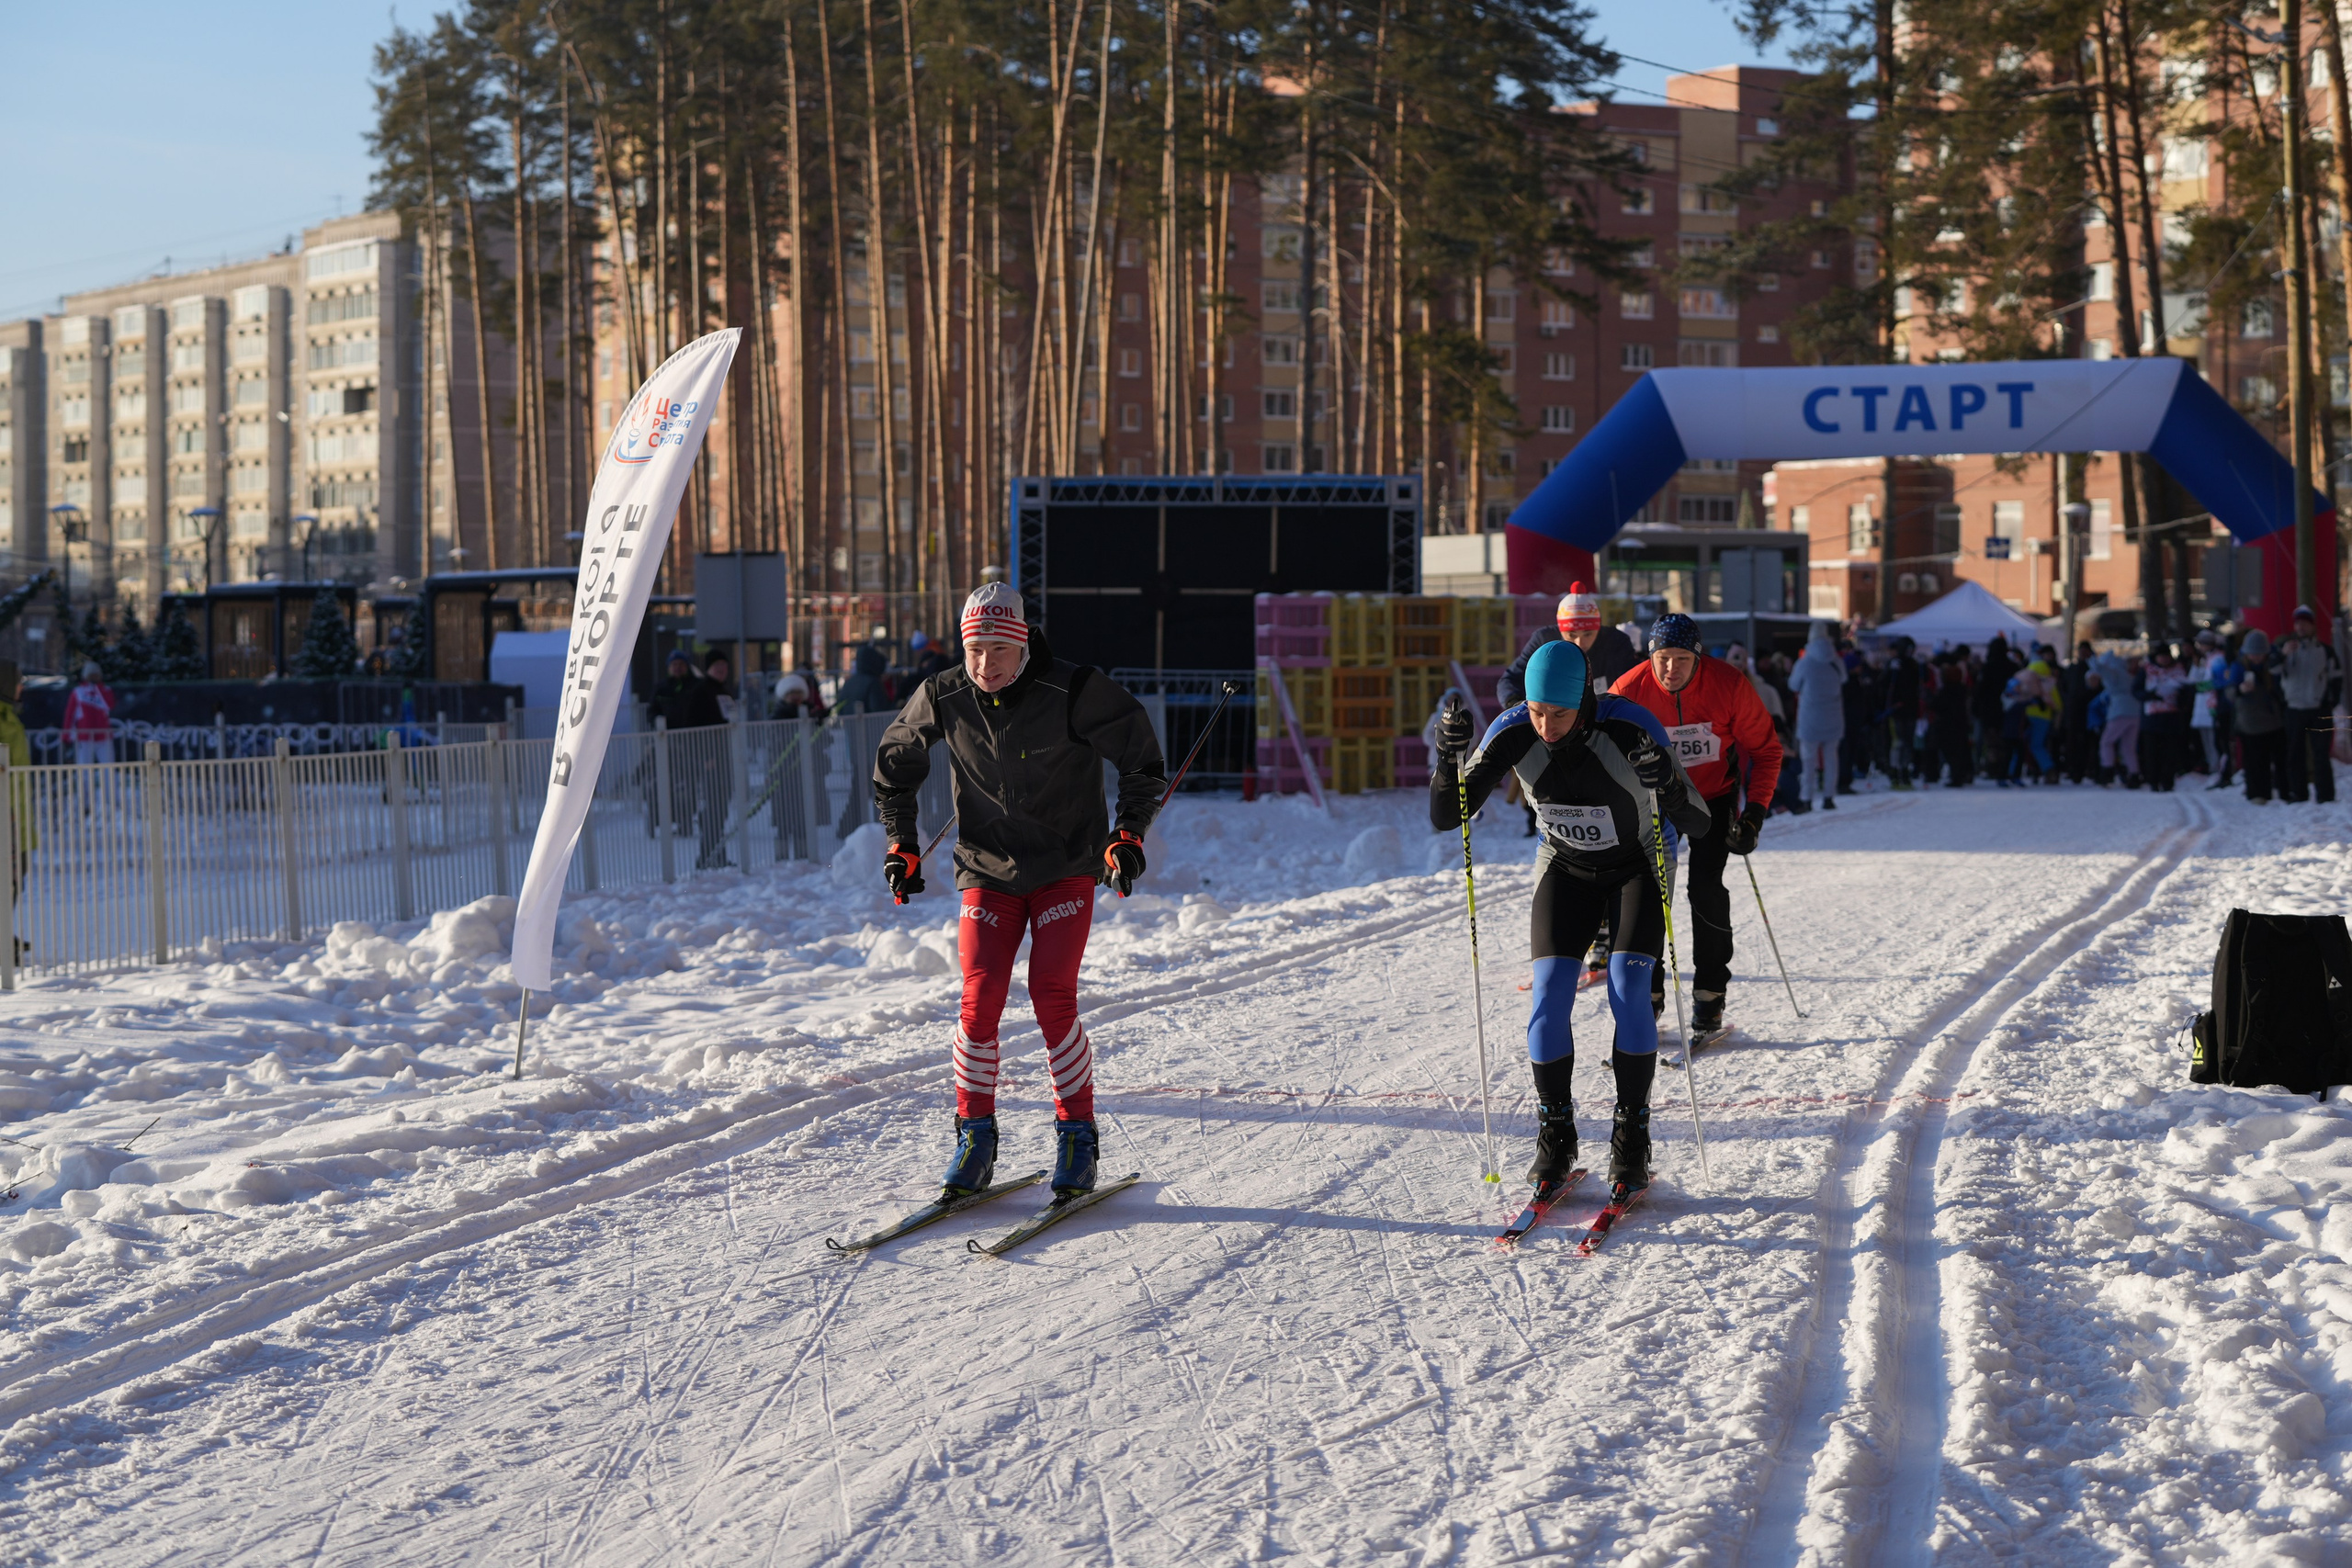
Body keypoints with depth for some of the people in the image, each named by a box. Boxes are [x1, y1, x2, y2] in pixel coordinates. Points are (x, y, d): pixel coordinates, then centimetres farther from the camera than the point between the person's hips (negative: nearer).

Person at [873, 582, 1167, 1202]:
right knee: (980, 1000, -10)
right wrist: (902, 845, 6)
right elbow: (893, 767, 11)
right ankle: (975, 1136, 4)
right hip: (988, 872, 2)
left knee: (1052, 997, -14)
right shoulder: (943, 699, -7)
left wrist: (1128, 834, -13)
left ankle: (1077, 1135, 1)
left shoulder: (1074, 692, -16)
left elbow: (1144, 760, -6)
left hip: (1067, 868, -2)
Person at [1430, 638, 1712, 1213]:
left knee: (1628, 991, -18)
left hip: (1638, 868, -2)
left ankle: (1632, 1142, -5)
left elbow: (1699, 824, -30)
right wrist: (1450, 759, -37)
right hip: (1566, 869, 2)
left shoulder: (1631, 730, -31)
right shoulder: (1513, 734, -24)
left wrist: (1667, 785, -51)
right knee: (1549, 993, -12)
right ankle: (1555, 1142, 1)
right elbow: (1445, 817, -19)